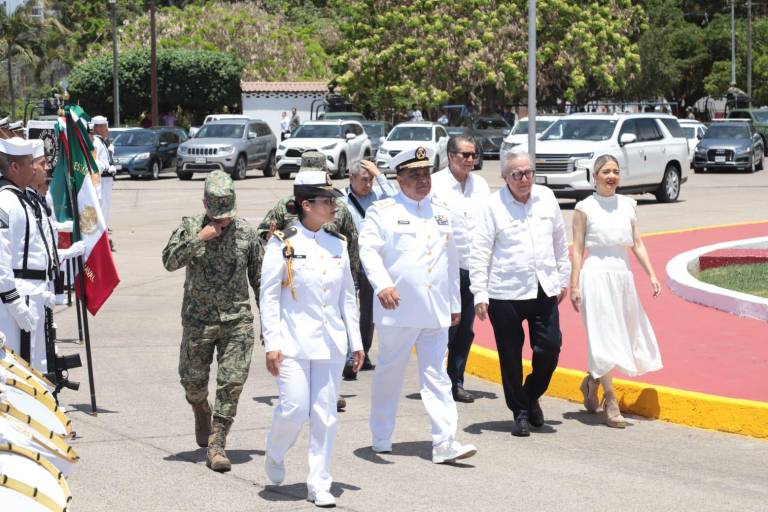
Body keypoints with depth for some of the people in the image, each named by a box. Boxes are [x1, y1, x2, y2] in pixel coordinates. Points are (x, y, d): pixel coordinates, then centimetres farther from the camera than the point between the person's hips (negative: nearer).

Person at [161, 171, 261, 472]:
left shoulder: (246, 233, 3)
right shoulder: (190, 228, 0)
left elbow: (258, 278, 11)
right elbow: (169, 261, -14)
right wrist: (198, 239, -21)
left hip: (237, 321, 0)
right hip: (198, 320, 0)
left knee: (232, 383, -10)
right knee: (192, 379, 10)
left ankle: (216, 446, -6)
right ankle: (201, 411, 45)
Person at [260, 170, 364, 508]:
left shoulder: (337, 244, 8)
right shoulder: (283, 244, -6)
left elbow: (348, 295, 13)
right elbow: (269, 296, -6)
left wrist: (356, 341, 10)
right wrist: (272, 344, -11)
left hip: (330, 342, 4)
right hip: (294, 341, -4)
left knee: (325, 414, 4)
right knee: (295, 409, -8)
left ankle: (319, 484, 12)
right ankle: (275, 455, 23)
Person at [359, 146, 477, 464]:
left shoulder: (441, 213, 16)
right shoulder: (382, 211, 0)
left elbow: (451, 259, 21)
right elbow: (368, 250, -11)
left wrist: (455, 304, 21)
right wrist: (382, 285, -28)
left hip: (436, 311, 4)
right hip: (398, 309, -4)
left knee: (436, 376, -1)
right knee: (389, 373, 8)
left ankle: (444, 443, -6)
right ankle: (381, 439, 22)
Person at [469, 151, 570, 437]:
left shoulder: (546, 198, 7)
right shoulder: (494, 206, -5)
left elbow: (560, 241, 17)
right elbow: (480, 252, -5)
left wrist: (563, 279, 17)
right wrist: (480, 294, -9)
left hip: (544, 290, 3)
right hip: (505, 292, -3)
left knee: (550, 347, -1)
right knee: (511, 355, 2)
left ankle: (531, 396, 24)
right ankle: (520, 412, 16)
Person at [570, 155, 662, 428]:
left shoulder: (627, 205, 11)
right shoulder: (585, 207, -1)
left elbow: (637, 244, 11)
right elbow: (577, 248, -2)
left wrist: (651, 274, 2)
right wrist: (574, 286, -7)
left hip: (623, 275, 5)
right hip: (596, 275, -5)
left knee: (623, 336, 10)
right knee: (604, 336, -6)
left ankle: (591, 381, 32)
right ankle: (610, 402, -1)